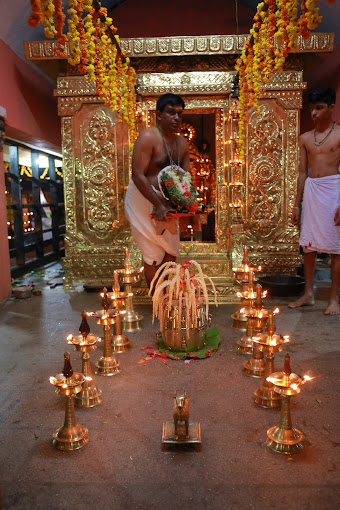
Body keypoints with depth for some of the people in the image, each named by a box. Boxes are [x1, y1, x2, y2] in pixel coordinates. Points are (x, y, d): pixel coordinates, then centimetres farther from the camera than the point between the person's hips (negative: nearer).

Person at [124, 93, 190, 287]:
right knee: (153, 253, -2)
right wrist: (158, 205, -28)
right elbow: (138, 176, -23)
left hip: (166, 201, 7)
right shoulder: (148, 137, -16)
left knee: (172, 251, 13)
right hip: (143, 199, -7)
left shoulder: (182, 142, 7)